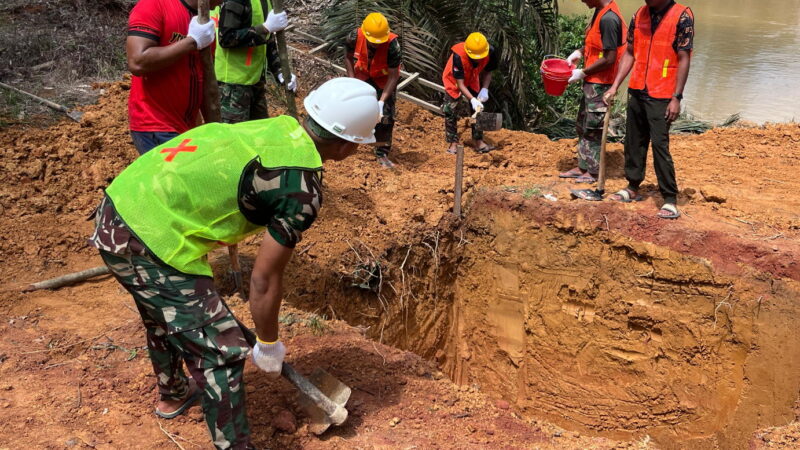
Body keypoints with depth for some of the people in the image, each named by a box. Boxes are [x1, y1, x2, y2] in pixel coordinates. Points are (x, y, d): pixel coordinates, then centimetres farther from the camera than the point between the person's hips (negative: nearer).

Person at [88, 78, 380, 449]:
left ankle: (173, 395, 57)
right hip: (151, 240, -10)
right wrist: (268, 345, 8)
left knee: (165, 315, 32)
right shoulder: (302, 187, -14)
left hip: (115, 213, 10)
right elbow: (265, 279, -8)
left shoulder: (278, 127, 9)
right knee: (221, 351, 0)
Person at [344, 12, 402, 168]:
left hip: (384, 80, -2)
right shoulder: (355, 37, -29)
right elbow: (348, 57, -7)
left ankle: (382, 154, 6)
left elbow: (393, 76, -27)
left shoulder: (392, 44, -36)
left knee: (385, 117, -5)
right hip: (361, 77, 2)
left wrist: (382, 100, -32)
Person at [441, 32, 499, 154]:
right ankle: (453, 144, 1)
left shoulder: (490, 52, -27)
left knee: (478, 109, 4)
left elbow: (487, 72, -6)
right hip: (454, 81, -4)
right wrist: (472, 99, -45)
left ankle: (479, 142, 13)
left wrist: (485, 89, -21)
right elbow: (460, 84, -35)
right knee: (451, 112, -9)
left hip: (472, 81, 5)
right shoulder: (458, 56, -40)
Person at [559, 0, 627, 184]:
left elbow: (609, 58, -24)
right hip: (592, 81, 10)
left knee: (593, 128, 1)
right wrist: (580, 52, 7)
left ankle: (593, 171, 13)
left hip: (600, 83, -10)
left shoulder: (608, 18, -23)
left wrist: (583, 73, -15)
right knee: (582, 125, 16)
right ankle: (582, 167, 26)